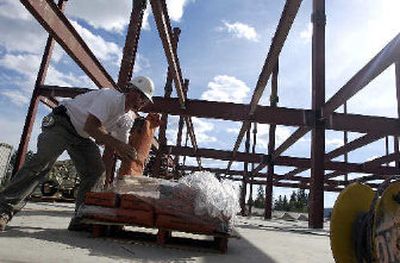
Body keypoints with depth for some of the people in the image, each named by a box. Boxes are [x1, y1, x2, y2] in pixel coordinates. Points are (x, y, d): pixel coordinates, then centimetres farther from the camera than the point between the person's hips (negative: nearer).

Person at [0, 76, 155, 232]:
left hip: (83, 137, 8)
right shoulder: (110, 97, -24)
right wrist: (116, 143, -39)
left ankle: (80, 219, -3)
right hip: (61, 124, -7)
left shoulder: (127, 119, 2)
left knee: (97, 171, -9)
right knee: (42, 161, -24)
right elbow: (90, 126, -34)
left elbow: (121, 147, 5)